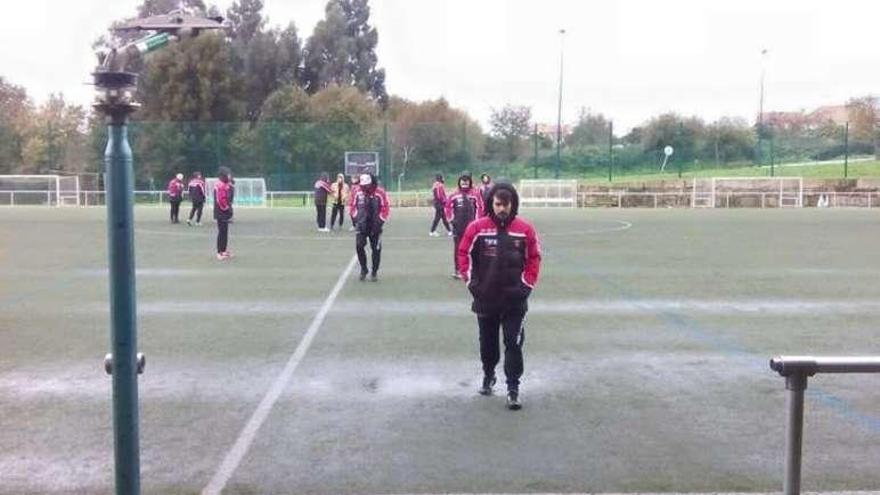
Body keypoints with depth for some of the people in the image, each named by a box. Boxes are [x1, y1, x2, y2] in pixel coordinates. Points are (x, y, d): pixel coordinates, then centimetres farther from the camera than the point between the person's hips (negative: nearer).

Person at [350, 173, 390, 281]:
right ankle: (363, 269, 7)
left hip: (375, 226, -1)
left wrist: (379, 223, -11)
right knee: (359, 246, -12)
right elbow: (353, 206, 7)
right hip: (361, 225, 1)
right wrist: (357, 219, -3)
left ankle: (374, 272, 18)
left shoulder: (380, 193, -11)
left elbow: (386, 209, -7)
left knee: (376, 249, 2)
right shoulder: (358, 192, -3)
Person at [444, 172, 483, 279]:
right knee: (457, 248, 6)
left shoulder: (475, 194, -5)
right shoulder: (455, 195, -1)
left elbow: (480, 207, -1)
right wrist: (450, 218, 4)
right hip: (458, 226, 1)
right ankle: (457, 270, 14)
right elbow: (448, 206, 9)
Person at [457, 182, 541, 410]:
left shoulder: (525, 229, -8)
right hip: (485, 298, 1)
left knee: (514, 343, -2)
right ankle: (488, 376, 38)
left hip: (514, 299, -1)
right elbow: (464, 254, 1)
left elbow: (534, 258, 2)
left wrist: (527, 285, -3)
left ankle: (513, 388, 7)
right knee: (487, 341, 16)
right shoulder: (477, 228, -8)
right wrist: (472, 282, -3)